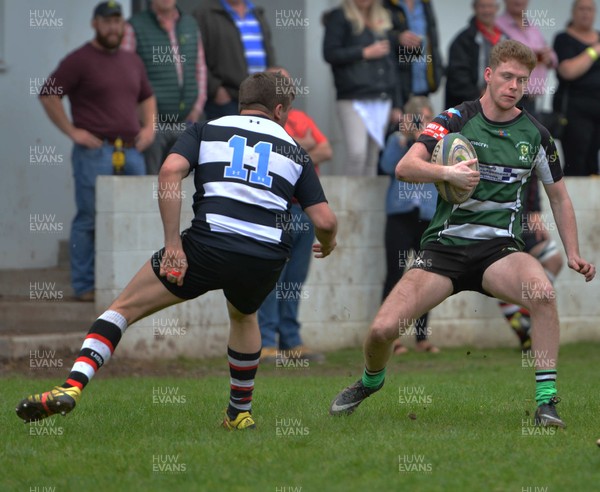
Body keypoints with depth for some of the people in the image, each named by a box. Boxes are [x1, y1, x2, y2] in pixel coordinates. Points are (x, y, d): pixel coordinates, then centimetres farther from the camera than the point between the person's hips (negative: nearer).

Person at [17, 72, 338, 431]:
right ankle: (241, 412, 42)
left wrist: (173, 243, -6)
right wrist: (327, 246, 35)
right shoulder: (295, 151, 19)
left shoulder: (206, 130, 15)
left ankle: (73, 386, -11)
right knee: (244, 316, 38)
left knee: (126, 307, 9)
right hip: (267, 259, 3)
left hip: (208, 246, -3)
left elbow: (171, 171, -5)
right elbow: (325, 220, 12)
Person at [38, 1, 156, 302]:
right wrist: (71, 131, -11)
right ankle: (85, 286, -1)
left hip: (130, 151, 6)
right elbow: (48, 95, -7)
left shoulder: (132, 62, 18)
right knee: (89, 219, -5)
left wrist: (149, 126, 16)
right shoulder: (79, 60, -3)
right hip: (95, 151, -6)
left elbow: (147, 96, 32)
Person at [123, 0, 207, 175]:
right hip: (153, 123, -5)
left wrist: (198, 106, 10)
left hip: (186, 121, 5)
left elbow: (200, 68, 20)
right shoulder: (134, 28, -2)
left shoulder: (190, 24, 14)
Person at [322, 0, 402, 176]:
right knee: (357, 153, -19)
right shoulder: (339, 18, 2)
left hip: (382, 100, 6)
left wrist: (396, 104, 18)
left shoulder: (383, 19, 18)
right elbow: (330, 53, -8)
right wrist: (365, 53, -10)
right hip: (353, 99, -6)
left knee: (372, 159, 4)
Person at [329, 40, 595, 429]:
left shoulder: (535, 133, 6)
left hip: (499, 247, 1)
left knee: (543, 292, -34)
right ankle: (371, 381, 24)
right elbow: (405, 167, -13)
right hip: (445, 246, 0)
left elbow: (559, 195, 19)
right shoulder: (456, 119, -2)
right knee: (382, 329, -13)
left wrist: (573, 254, 9)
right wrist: (446, 173, -31)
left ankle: (547, 400, -24)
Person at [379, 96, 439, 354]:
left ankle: (421, 337, 13)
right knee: (395, 274, -8)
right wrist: (404, 139, -14)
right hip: (400, 214, -2)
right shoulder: (397, 139, 8)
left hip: (429, 216, 2)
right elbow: (387, 166, -6)